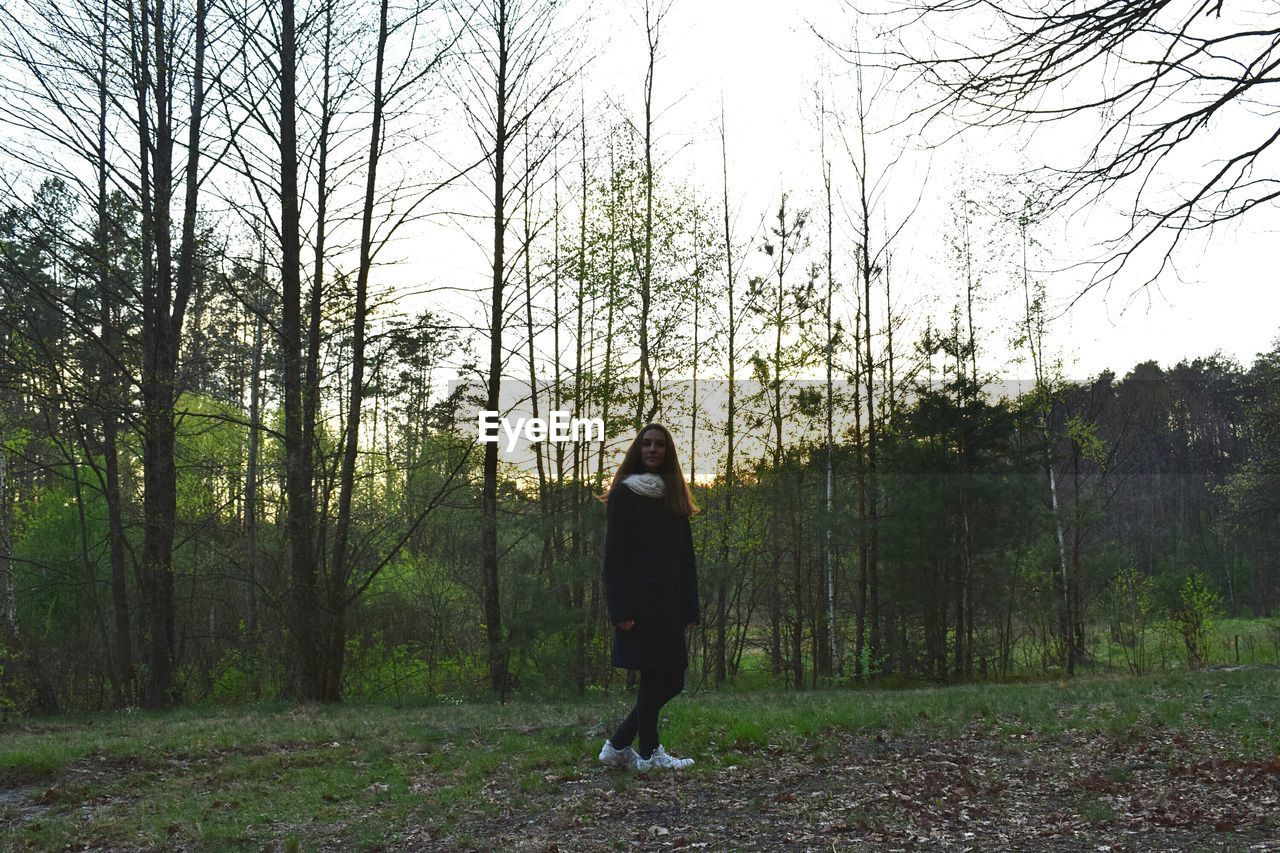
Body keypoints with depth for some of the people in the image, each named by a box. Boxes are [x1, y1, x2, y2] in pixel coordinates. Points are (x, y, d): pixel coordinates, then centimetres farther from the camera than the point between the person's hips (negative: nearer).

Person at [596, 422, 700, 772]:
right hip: (640, 599, -7)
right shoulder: (624, 494, -2)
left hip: (668, 600, 7)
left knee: (671, 677, 6)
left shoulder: (674, 496, 16)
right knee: (655, 675, -4)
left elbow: (685, 556, 15)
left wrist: (690, 608, 8)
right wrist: (620, 609, -16)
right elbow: (614, 555, -8)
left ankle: (618, 745, 16)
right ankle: (648, 753, 10)